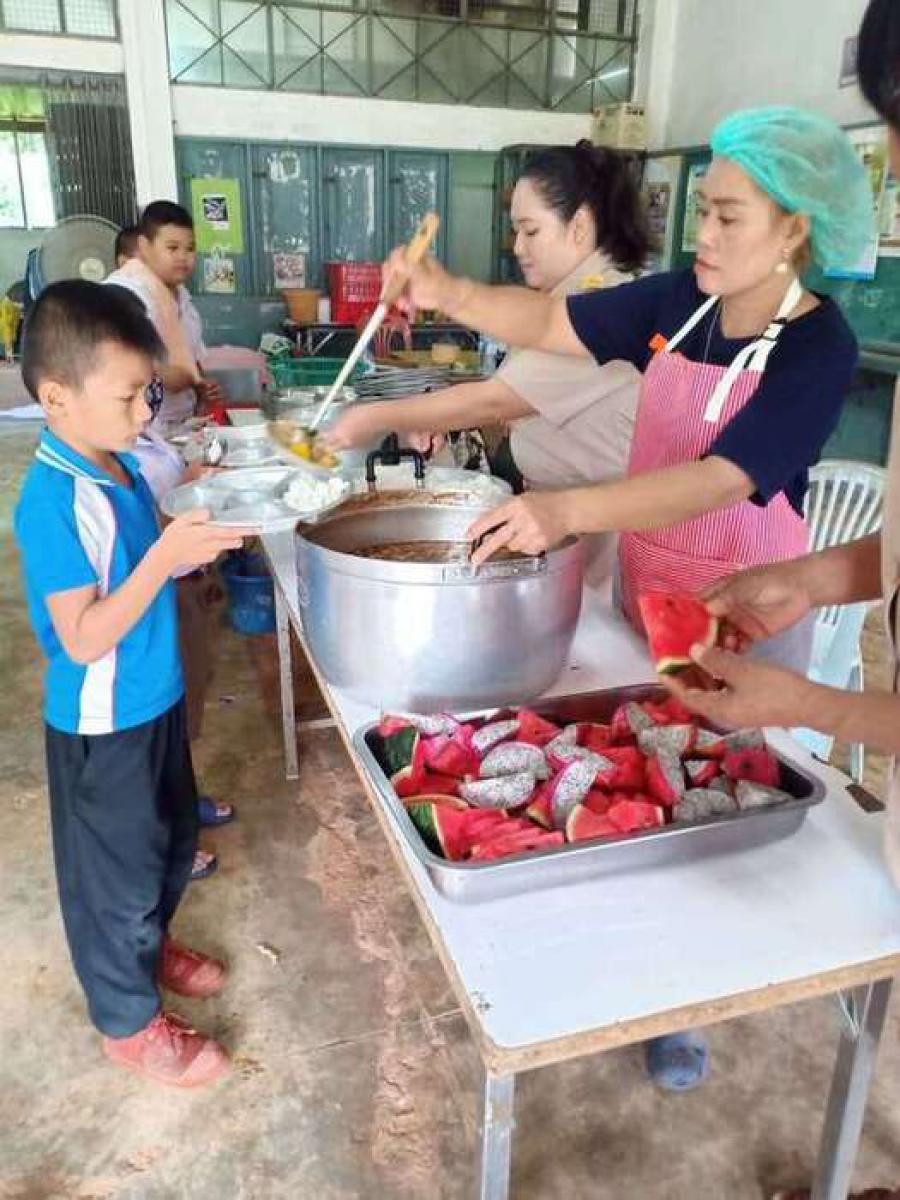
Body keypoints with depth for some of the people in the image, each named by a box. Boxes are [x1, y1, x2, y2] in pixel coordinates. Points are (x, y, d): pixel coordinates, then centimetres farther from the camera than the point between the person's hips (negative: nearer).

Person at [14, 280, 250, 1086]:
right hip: (101, 727, -8)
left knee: (173, 843, 26)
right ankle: (129, 1020, 35)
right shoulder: (52, 500, -25)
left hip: (154, 703, 8)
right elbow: (84, 638, -27)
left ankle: (150, 946, 53)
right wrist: (165, 557, -34)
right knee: (116, 873, 12)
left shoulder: (119, 466, 0)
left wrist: (191, 543, -3)